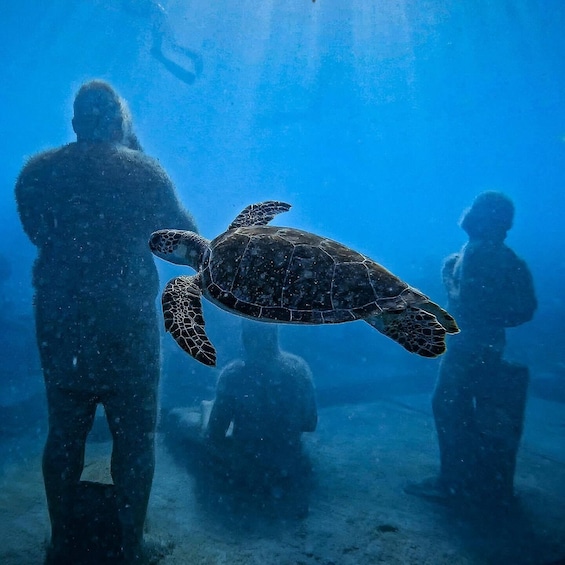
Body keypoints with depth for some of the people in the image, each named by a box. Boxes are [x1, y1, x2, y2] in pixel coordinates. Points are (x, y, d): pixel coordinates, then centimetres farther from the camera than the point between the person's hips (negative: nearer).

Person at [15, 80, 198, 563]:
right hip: (127, 325, -3)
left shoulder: (34, 173, 3)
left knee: (64, 434, 17)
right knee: (135, 437, 10)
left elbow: (42, 236, 15)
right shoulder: (144, 171, -5)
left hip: (59, 325, 3)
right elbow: (187, 237, 4)